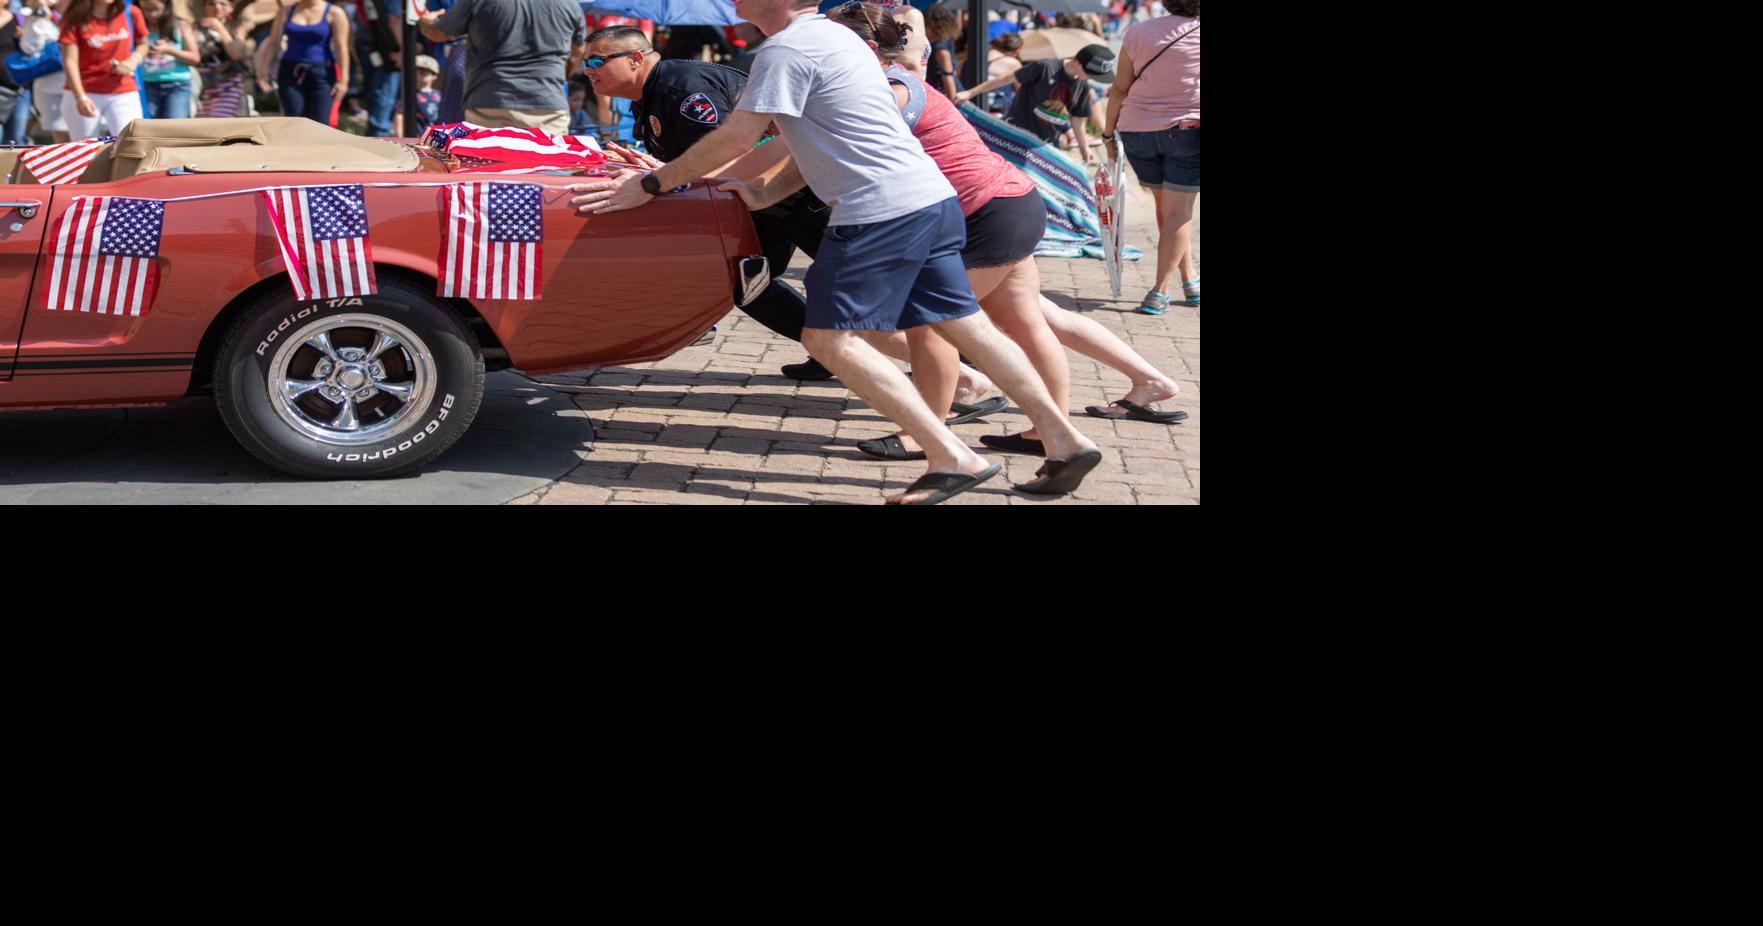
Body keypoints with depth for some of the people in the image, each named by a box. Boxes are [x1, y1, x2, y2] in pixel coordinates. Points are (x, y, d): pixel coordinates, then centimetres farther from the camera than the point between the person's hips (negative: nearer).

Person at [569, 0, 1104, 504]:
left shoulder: (787, 48, -11)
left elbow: (736, 138, -12)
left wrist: (652, 185, -4)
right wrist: (762, 194, 23)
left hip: (882, 212, -10)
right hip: (932, 199, 10)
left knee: (830, 338, -4)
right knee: (966, 326, 13)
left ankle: (952, 458, -9)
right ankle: (1066, 442, 15)